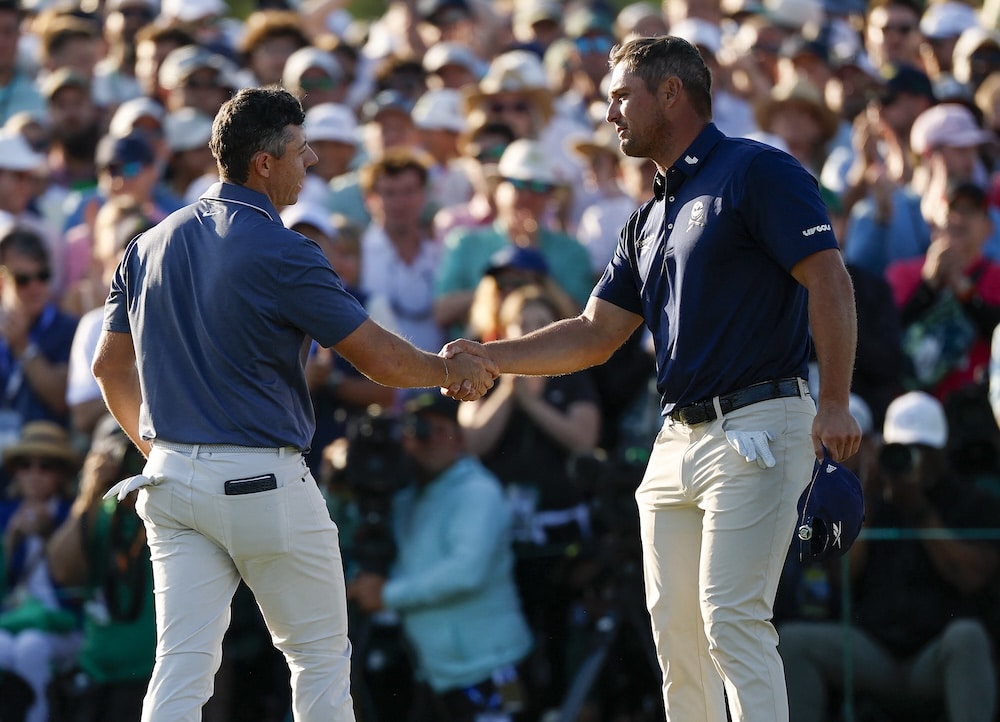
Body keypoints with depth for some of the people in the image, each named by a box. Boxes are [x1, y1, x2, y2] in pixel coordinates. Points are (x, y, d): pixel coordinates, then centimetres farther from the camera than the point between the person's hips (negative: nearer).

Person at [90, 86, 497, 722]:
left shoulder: (152, 245, 8)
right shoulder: (281, 253, -14)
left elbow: (110, 366, 16)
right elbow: (381, 359, -10)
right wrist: (449, 370, 9)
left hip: (172, 478, 6)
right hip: (265, 486, -6)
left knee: (182, 669, 1)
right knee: (321, 656, 11)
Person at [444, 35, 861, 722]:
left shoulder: (758, 171, -5)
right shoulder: (650, 220, 21)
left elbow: (828, 279, -13)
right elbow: (595, 334, 22)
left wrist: (836, 403, -20)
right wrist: (486, 357, 12)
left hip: (757, 428, -9)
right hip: (678, 438, 9)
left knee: (732, 618, -15)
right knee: (674, 627, 5)